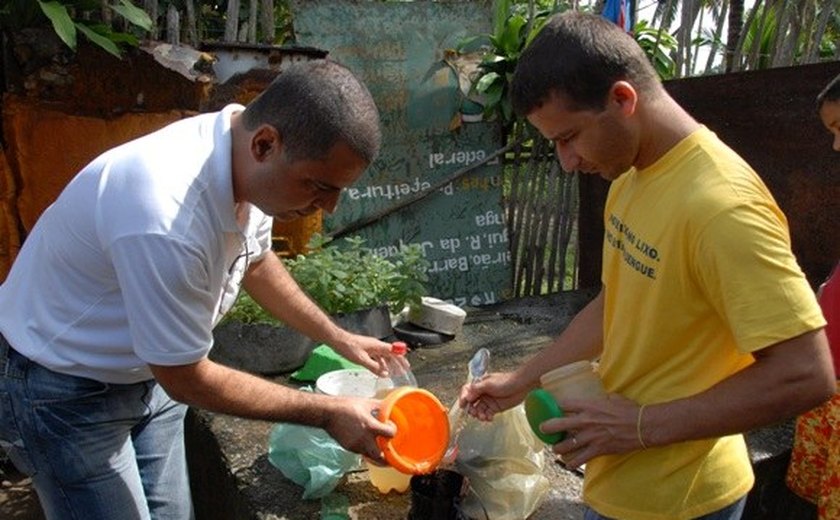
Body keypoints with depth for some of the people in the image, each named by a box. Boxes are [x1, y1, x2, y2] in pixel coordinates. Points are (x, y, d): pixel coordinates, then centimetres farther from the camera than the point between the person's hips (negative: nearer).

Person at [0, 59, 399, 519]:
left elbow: (255, 262, 7)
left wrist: (338, 338, 3)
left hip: (149, 372, 7)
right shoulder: (167, 222, -39)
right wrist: (327, 414, -19)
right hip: (65, 391, -7)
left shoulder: (244, 158, -14)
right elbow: (186, 379, -25)